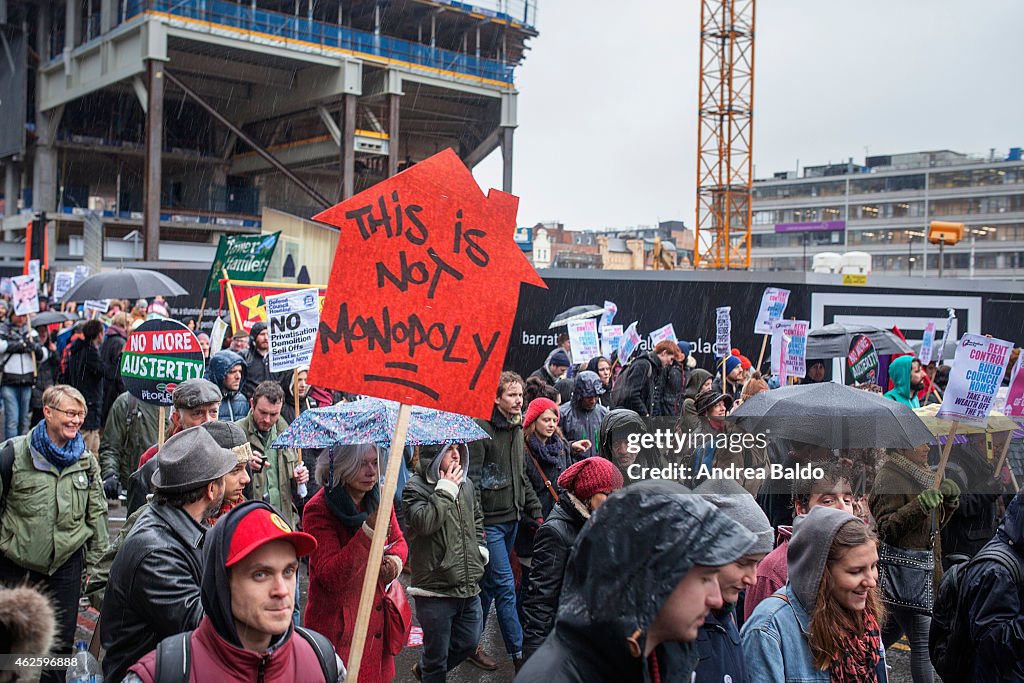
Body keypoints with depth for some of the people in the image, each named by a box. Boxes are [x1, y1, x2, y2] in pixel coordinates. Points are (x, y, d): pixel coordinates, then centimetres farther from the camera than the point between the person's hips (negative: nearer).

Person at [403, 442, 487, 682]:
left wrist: (480, 547, 13)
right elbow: (424, 522, -29)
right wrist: (446, 489, -20)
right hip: (435, 589, -7)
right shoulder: (416, 487, -11)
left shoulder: (466, 484, 9)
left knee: (469, 642, 20)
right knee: (437, 652, 7)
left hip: (469, 587, 7)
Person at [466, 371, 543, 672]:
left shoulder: (517, 430, 11)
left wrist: (536, 512, 13)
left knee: (489, 584, 16)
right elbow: (471, 479, -17)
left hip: (512, 520, 8)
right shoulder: (482, 429, -14)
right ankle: (519, 654, 1)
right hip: (489, 521, -8)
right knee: (505, 586, -6)